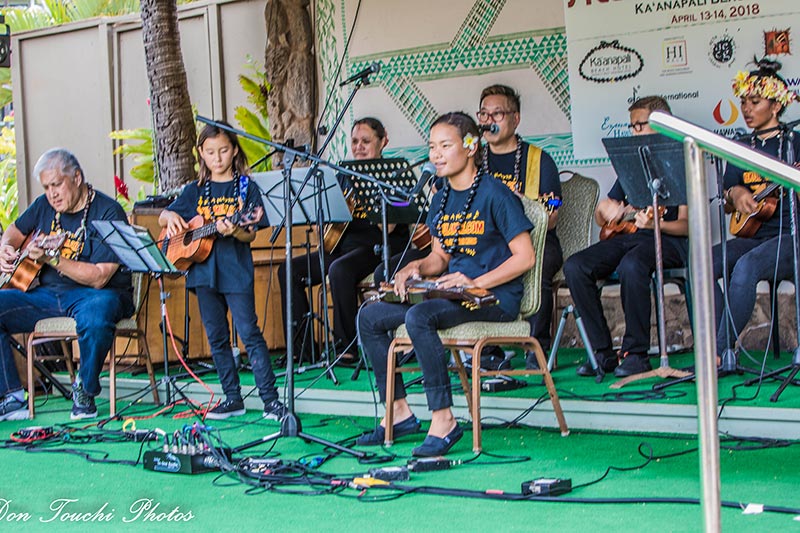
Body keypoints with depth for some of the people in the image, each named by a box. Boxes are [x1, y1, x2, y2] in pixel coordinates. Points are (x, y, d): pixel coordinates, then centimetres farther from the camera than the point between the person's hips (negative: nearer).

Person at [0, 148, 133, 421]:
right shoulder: (44, 206, 8)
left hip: (93, 294, -6)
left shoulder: (108, 213, -11)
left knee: (95, 316, -41)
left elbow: (99, 278, -19)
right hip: (47, 294, 7)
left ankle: (85, 391, -14)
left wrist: (51, 258, -27)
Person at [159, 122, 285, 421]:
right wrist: (171, 217, -6)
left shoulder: (245, 187, 0)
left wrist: (233, 231, -26)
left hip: (236, 270, -5)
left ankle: (271, 399, -7)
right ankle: (233, 398, 17)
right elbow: (163, 218, 17)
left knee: (249, 332, -9)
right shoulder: (196, 191, 12)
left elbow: (250, 234, -5)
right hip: (204, 271, 5)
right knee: (216, 337, 8)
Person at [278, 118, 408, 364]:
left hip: (376, 248, -8)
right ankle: (300, 348, -3)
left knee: (339, 269, -37)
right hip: (342, 244, 8)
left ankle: (347, 348, -27)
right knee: (289, 270, -5)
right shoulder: (345, 175, 17)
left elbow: (388, 227, -16)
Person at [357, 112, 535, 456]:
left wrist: (476, 283, -22)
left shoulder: (495, 194, -10)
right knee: (369, 317, -1)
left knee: (418, 317, -34)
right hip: (451, 294, 9)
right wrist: (418, 267, -1)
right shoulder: (441, 200, 14)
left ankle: (444, 421, -27)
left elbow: (525, 258, -13)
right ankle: (399, 412, 4)